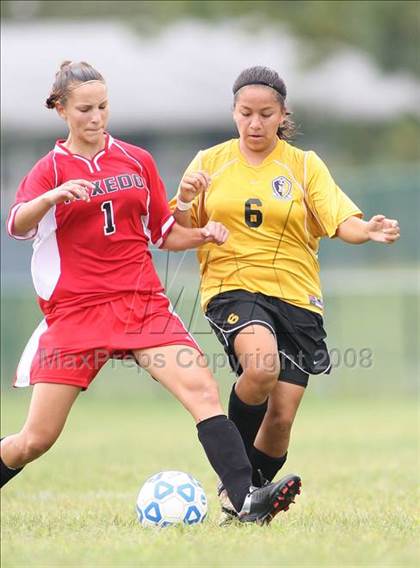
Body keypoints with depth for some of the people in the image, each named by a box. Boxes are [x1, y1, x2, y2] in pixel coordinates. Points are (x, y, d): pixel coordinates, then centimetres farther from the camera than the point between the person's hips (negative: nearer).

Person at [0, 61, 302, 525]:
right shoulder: (50, 170, 2)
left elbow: (166, 234, 19)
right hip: (74, 310, -3)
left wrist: (203, 235, -2)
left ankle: (246, 499, -28)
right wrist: (53, 196, -37)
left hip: (143, 304, 3)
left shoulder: (136, 161, 13)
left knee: (202, 389, -19)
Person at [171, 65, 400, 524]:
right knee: (261, 367, -32)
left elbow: (342, 222, -5)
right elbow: (180, 232, 8)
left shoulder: (304, 166, 6)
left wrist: (369, 231, -27)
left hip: (295, 297, 2)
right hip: (232, 286, -2)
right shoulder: (210, 162, 8)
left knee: (281, 417, -2)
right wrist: (184, 202, -14)